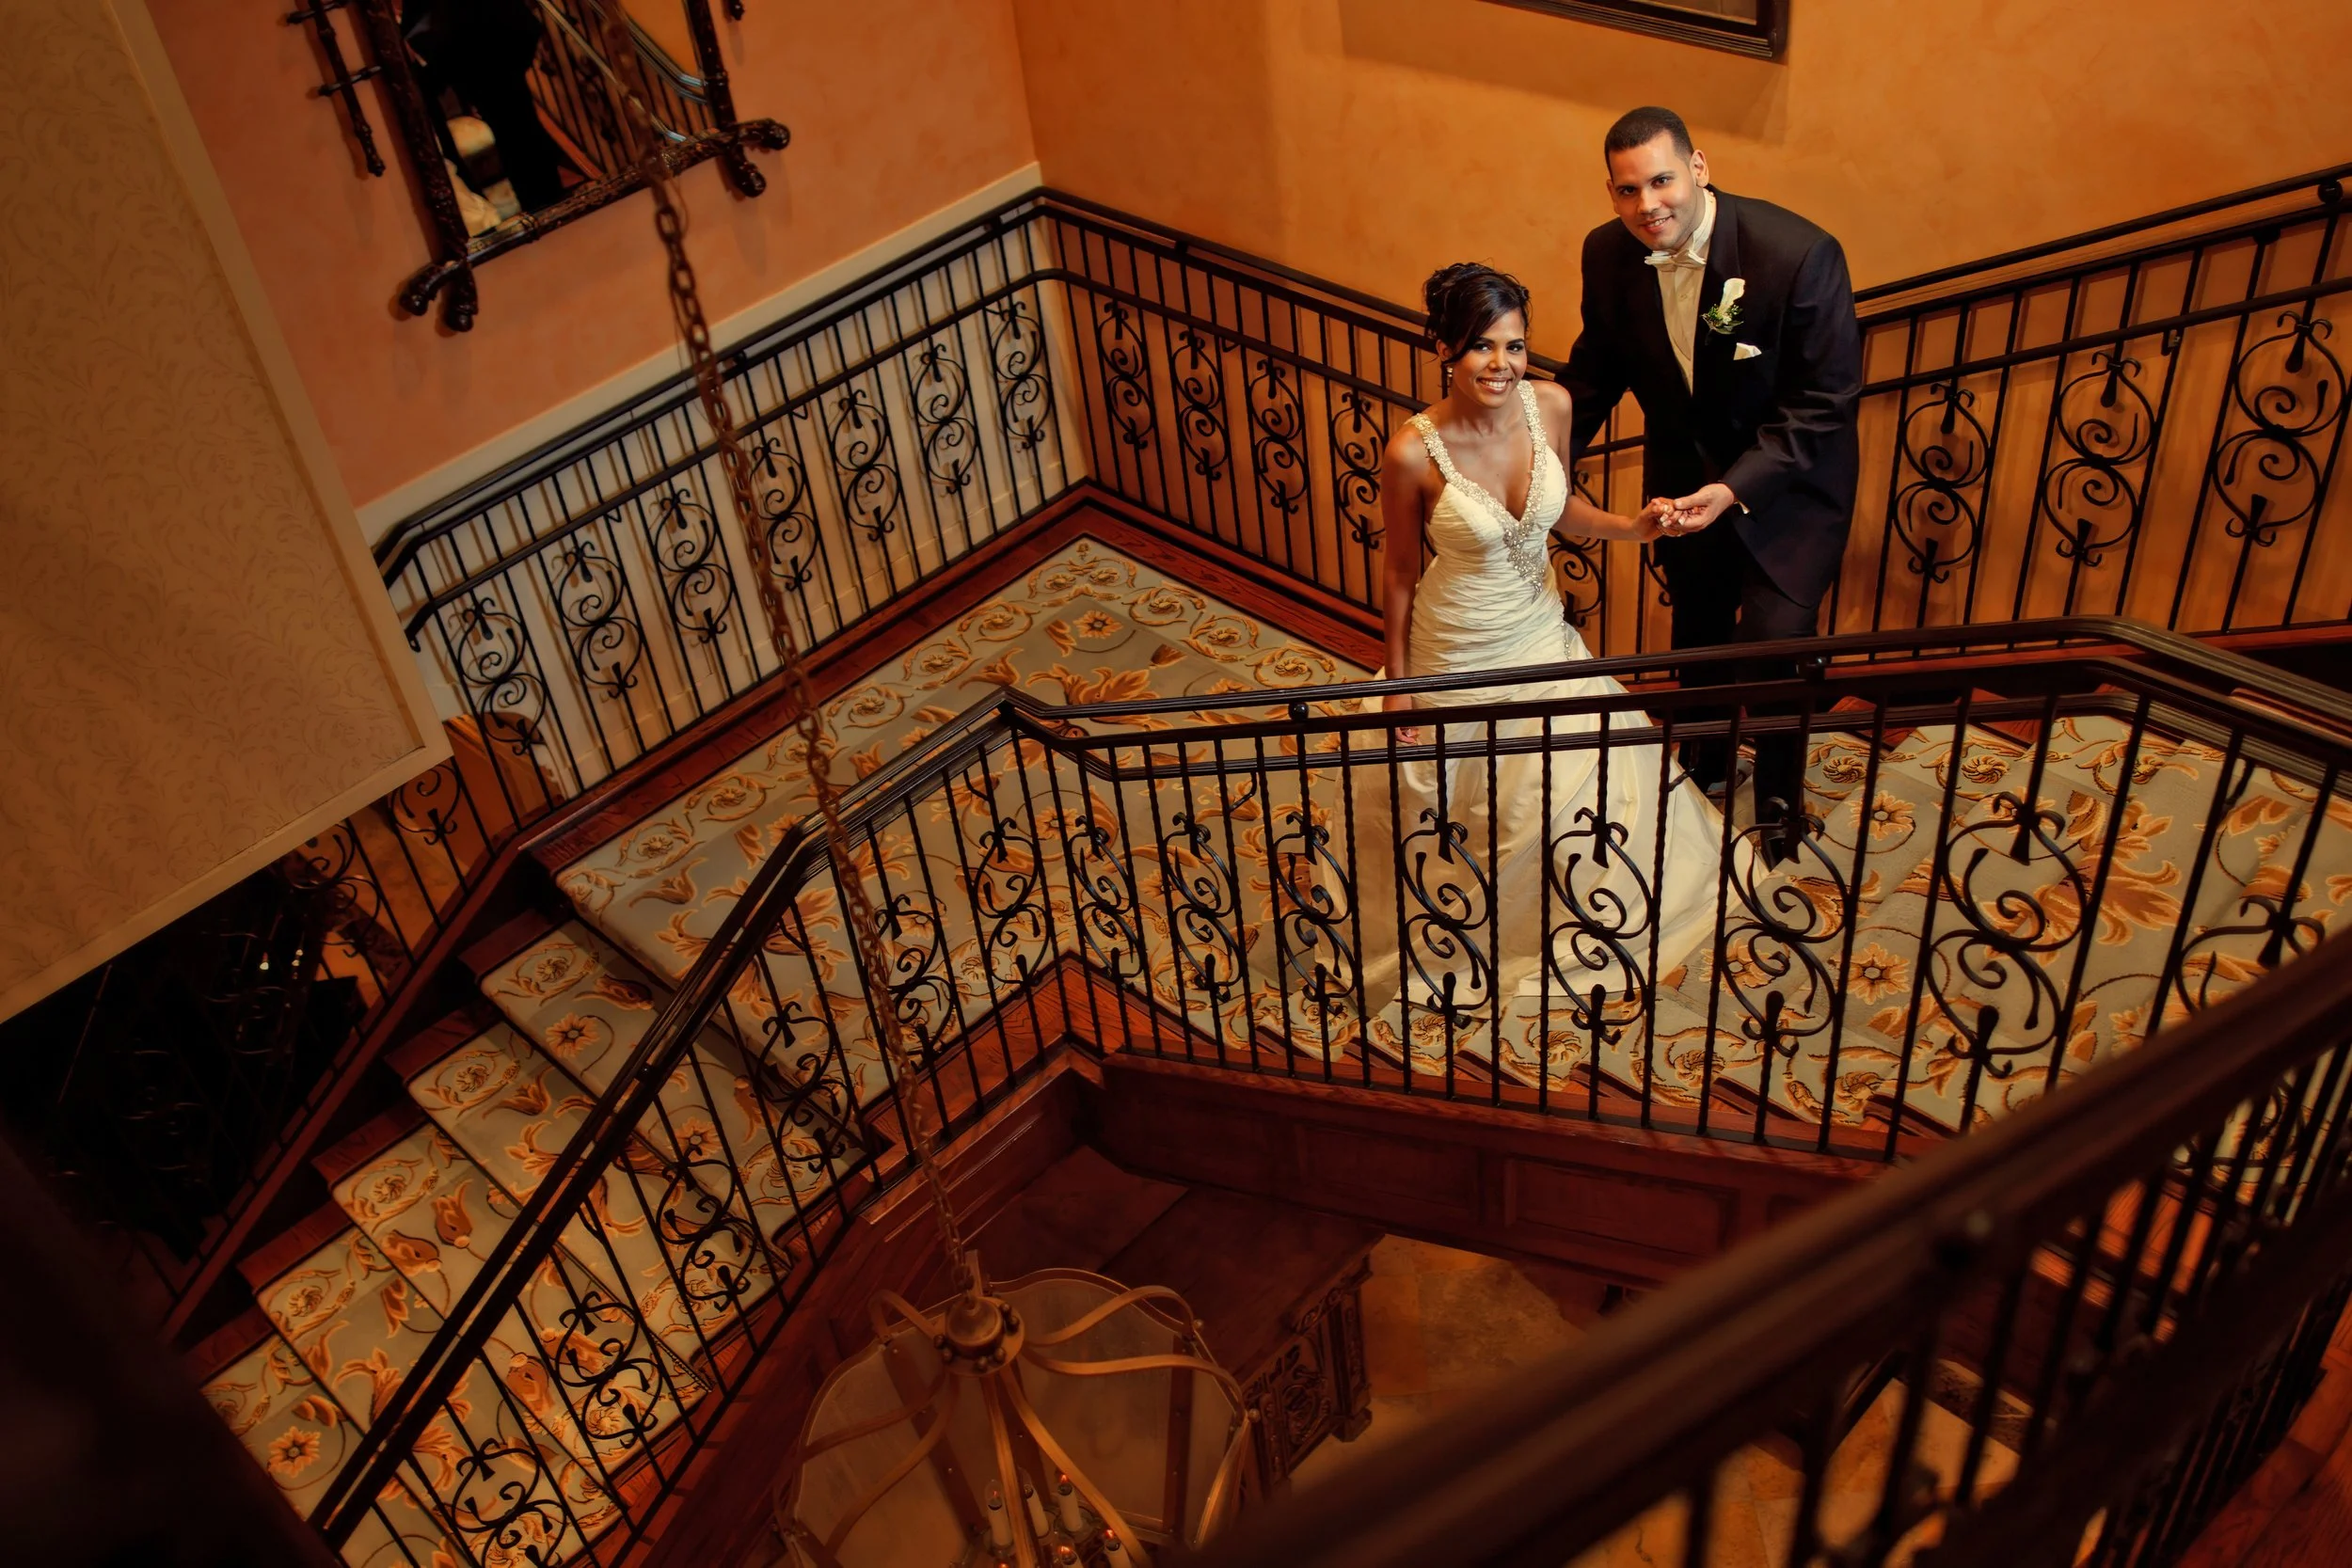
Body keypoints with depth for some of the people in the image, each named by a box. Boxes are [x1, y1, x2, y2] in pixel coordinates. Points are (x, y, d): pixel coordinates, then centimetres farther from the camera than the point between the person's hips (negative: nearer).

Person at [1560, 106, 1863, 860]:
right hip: (1686, 475, 5)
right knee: (1697, 634, 22)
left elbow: (1826, 400, -24)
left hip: (1789, 479, -4)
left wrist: (1737, 488, -32)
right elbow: (1597, 371, 2)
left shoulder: (1799, 253, -29)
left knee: (1774, 645, -8)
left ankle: (1780, 798, 20)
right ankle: (1704, 762, 49)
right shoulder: (1608, 254, -15)